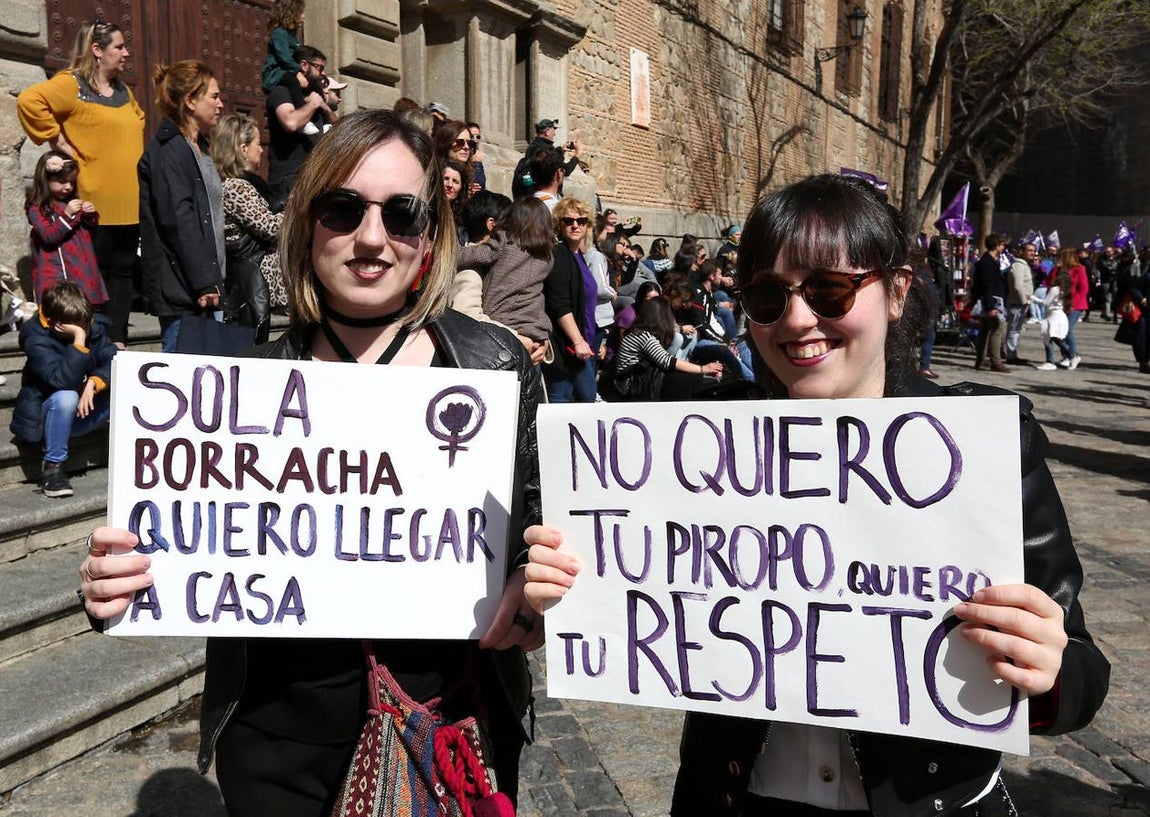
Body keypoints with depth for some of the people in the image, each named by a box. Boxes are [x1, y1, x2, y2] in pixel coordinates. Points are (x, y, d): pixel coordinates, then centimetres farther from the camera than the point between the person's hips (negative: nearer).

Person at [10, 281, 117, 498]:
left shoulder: (92, 328, -4)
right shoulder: (36, 340, -20)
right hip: (41, 418, -4)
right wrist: (79, 340, -39)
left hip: (82, 414, 5)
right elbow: (62, 379, -35)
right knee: (66, 397, -37)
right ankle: (52, 467, -23)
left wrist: (94, 383, -28)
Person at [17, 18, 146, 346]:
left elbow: (136, 122, 36)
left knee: (125, 271, 7)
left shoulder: (124, 92, 17)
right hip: (96, 204, -7)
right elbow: (30, 100, -21)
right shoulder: (72, 84, -6)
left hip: (130, 204, 7)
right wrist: (58, 140, -15)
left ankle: (117, 340, 13)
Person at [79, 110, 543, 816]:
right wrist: (122, 581, -15)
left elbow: (539, 523, 0)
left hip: (452, 734, -1)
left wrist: (535, 590, -22)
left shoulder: (497, 365, -8)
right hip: (276, 747, 2)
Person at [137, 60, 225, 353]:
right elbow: (178, 219, -18)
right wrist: (204, 283, -20)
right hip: (183, 290, -9)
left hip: (204, 286, 9)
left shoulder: (198, 148, 21)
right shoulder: (169, 149, -9)